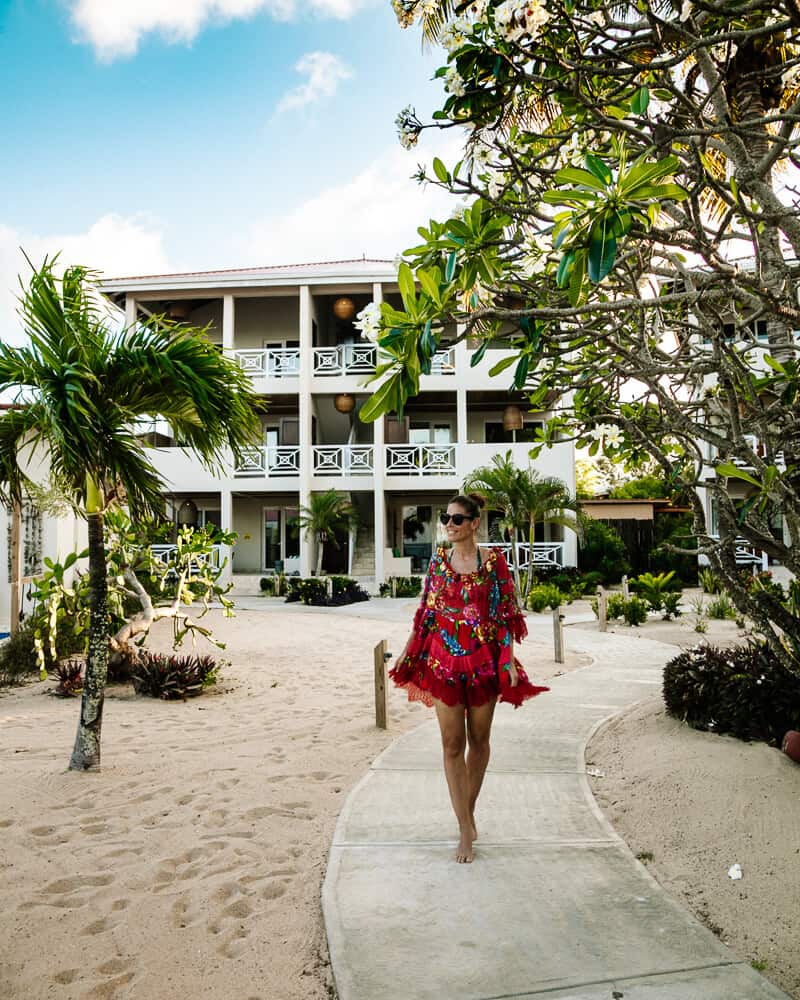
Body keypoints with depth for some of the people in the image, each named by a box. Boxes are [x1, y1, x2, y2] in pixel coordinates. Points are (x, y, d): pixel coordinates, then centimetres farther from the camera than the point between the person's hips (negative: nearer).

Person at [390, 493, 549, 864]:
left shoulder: (494, 561, -4)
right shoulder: (438, 560, 3)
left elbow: (506, 614, -4)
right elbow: (425, 612, 9)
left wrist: (509, 661, -10)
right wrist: (407, 653, 8)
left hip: (484, 660, -1)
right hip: (444, 660, 2)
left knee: (478, 739, 11)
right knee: (452, 743, 1)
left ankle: (468, 811, 32)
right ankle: (465, 829, 10)